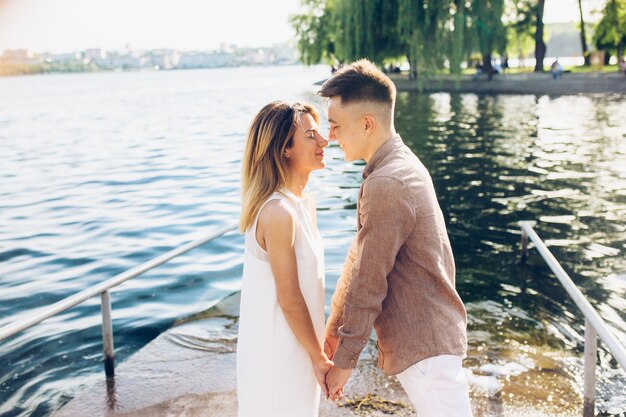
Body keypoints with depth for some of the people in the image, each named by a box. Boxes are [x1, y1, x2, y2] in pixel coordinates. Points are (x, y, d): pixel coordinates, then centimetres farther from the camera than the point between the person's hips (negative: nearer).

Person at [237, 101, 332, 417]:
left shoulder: (303, 202, 2)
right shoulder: (278, 212, -26)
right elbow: (289, 299, -20)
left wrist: (321, 343, 14)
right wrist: (319, 358, -10)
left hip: (294, 341, 8)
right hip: (279, 348, -8)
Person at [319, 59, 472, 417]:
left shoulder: (386, 185, -24)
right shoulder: (402, 165, 8)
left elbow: (368, 281, -20)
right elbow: (360, 260, 10)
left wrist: (344, 360, -9)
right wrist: (334, 328, 15)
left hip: (423, 345, -10)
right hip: (430, 335, 10)